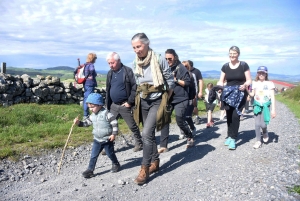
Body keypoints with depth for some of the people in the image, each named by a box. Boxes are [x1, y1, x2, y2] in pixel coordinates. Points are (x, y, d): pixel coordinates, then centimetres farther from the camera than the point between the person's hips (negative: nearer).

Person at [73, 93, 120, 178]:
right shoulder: (92, 115, 4)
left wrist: (114, 134, -18)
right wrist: (79, 123, -6)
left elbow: (114, 123, -16)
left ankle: (116, 164, 36)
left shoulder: (106, 113, -17)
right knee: (93, 155, 3)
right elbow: (86, 122, 11)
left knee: (110, 153, 12)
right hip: (97, 139, 5)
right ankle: (90, 170, 10)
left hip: (107, 139, -5)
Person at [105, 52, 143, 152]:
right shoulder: (110, 73, 8)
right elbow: (108, 90, 14)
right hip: (113, 105, 6)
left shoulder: (128, 71, -12)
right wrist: (107, 105, 11)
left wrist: (130, 102, -16)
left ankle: (139, 143, 27)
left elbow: (135, 87, -15)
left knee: (133, 126, 8)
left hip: (125, 105, -6)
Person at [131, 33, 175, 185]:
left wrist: (165, 100, 0)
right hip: (143, 102, 6)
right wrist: (140, 97, 12)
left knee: (146, 133, -16)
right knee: (149, 134, 13)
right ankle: (155, 162, 29)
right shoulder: (135, 64, 1)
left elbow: (170, 82, -6)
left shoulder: (159, 60, -15)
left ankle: (145, 168, -5)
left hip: (157, 102, -6)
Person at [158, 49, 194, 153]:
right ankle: (163, 146, 4)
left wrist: (175, 79, -17)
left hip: (180, 99, -5)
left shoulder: (181, 68, -5)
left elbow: (187, 83, -9)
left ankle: (190, 137, 28)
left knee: (180, 121, -2)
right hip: (168, 99, 5)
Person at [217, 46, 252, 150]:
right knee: (229, 116, 6)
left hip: (240, 95, -3)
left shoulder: (244, 65, -3)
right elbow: (221, 81, 7)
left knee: (235, 115, -12)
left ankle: (233, 139, -5)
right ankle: (230, 136, 22)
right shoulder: (225, 66, 5)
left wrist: (245, 85, -23)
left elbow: (249, 80, -2)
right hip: (228, 95, 3)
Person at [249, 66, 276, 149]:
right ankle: (258, 141, 9)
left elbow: (272, 97, -2)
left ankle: (265, 133, 25)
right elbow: (252, 95, 13)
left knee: (263, 124, -10)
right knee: (257, 124, -3)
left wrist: (273, 109, -8)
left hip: (266, 106, -2)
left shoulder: (270, 83, -2)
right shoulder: (255, 83, 6)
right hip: (257, 105, 2)